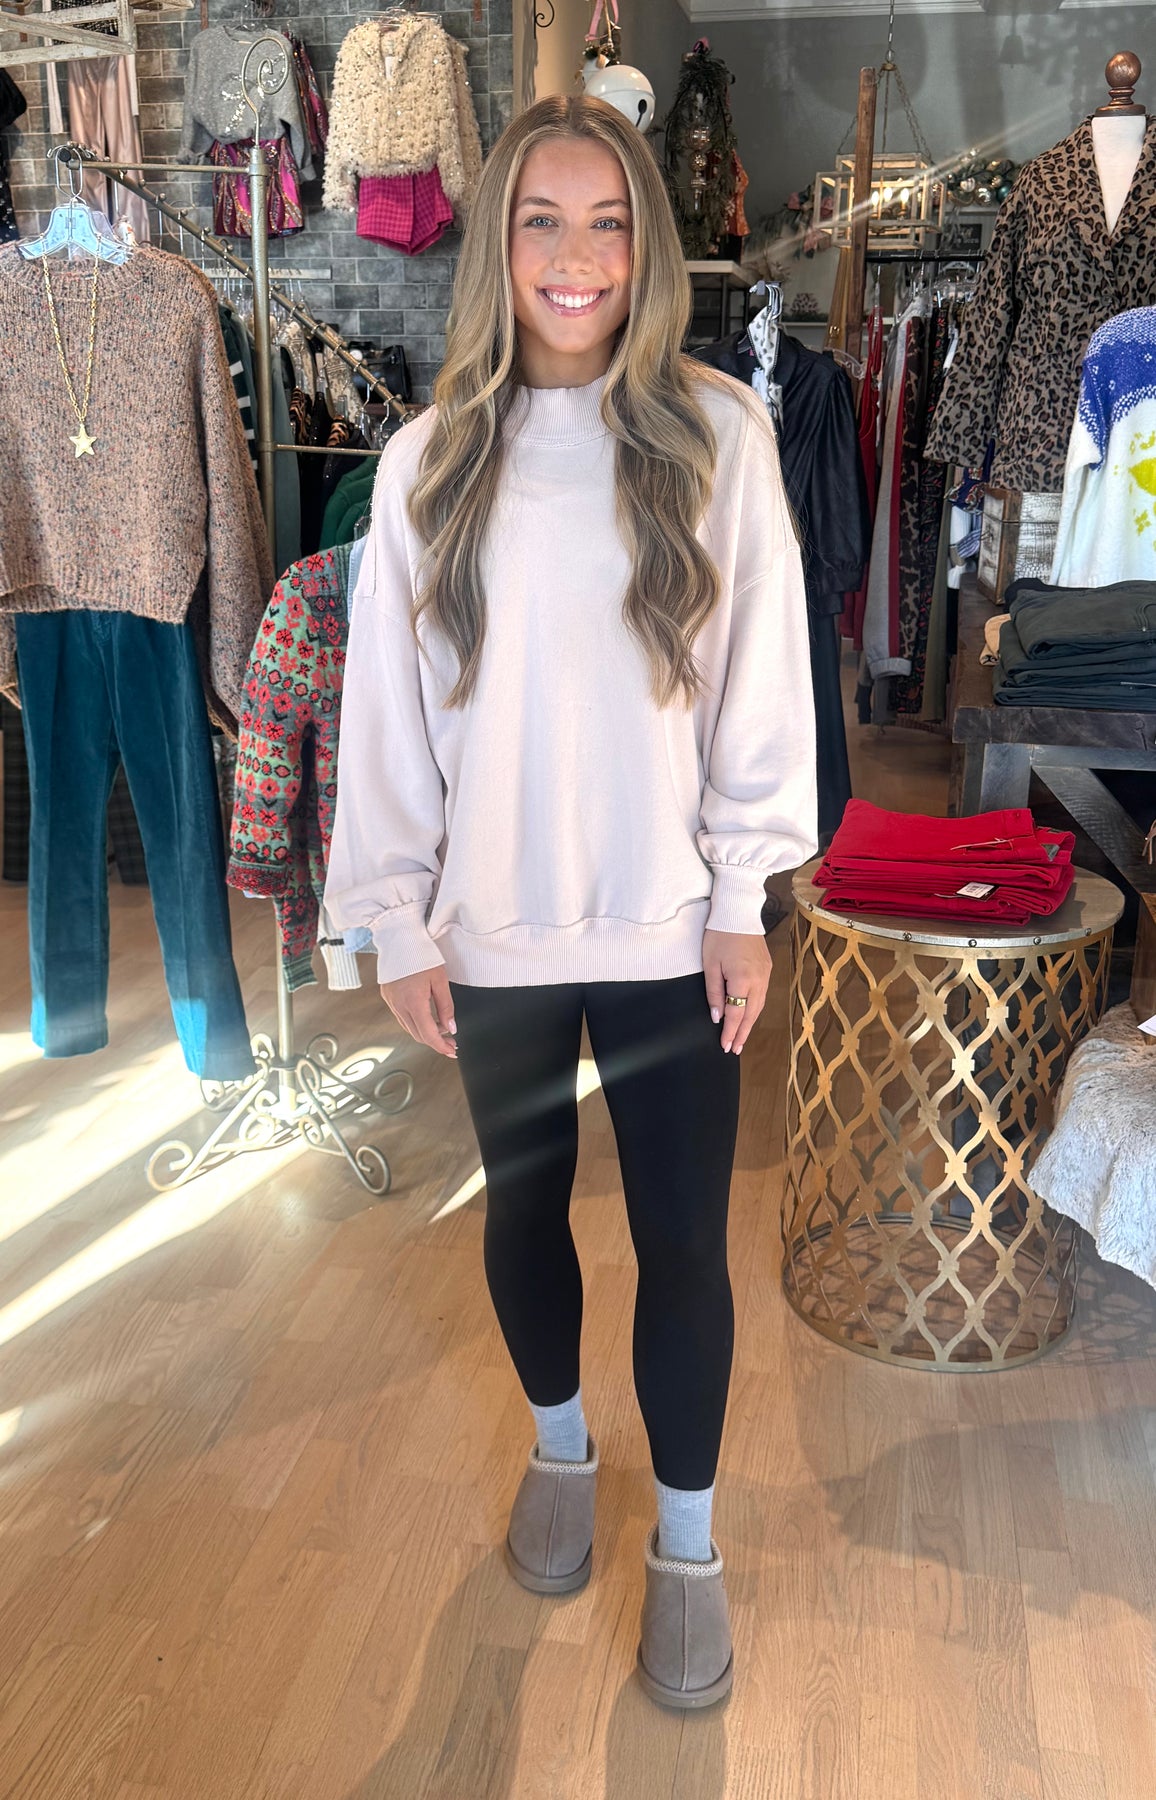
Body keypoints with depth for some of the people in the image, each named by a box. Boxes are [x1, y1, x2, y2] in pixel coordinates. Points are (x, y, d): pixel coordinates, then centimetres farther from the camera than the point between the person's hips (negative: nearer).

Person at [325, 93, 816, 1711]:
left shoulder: (719, 437, -5)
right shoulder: (431, 462, -2)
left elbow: (762, 680, -3)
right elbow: (387, 708, -1)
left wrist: (743, 901, -3)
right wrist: (400, 926, -1)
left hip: (668, 930, -1)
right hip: (494, 937, 2)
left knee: (683, 1241, 8)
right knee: (525, 1206, 19)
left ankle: (687, 1541, 32)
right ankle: (560, 1445, 47)